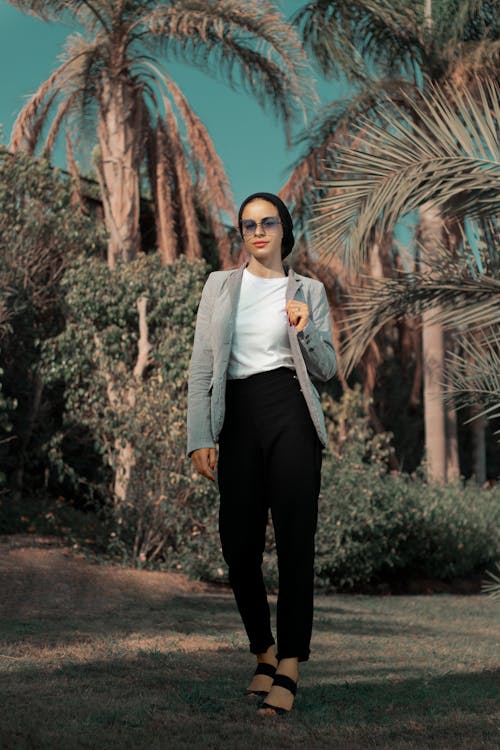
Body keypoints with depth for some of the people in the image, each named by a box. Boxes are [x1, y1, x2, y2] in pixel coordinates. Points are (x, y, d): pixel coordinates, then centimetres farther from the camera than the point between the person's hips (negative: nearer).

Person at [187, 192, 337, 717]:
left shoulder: (308, 291, 10)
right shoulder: (220, 286, 12)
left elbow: (326, 370, 10)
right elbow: (201, 366, 6)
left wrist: (306, 332, -10)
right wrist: (199, 438, -2)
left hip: (291, 415, -2)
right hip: (238, 417, 2)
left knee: (295, 541, -7)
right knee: (238, 544, 1)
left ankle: (289, 669, -3)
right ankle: (263, 651, 22)